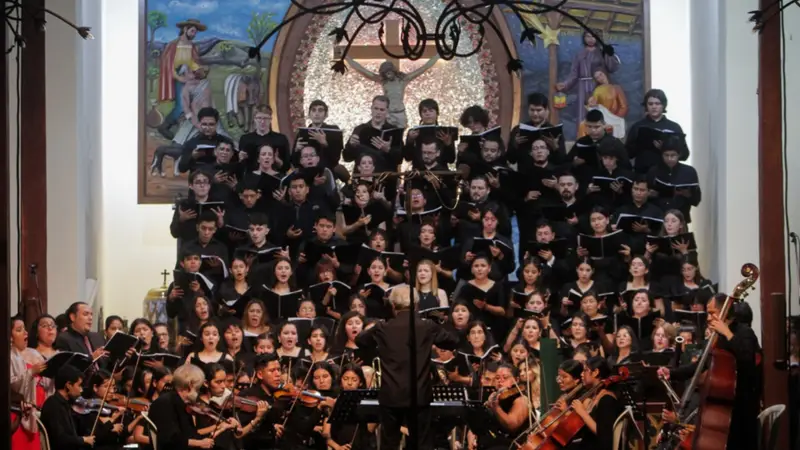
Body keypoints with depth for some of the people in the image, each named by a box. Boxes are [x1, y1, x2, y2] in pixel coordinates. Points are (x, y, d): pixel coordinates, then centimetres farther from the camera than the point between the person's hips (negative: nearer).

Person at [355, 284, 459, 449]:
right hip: (419, 396, 0)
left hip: (391, 396, 0)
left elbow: (359, 341, 16)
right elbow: (454, 342, 11)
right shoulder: (428, 327, -4)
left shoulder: (383, 329, -3)